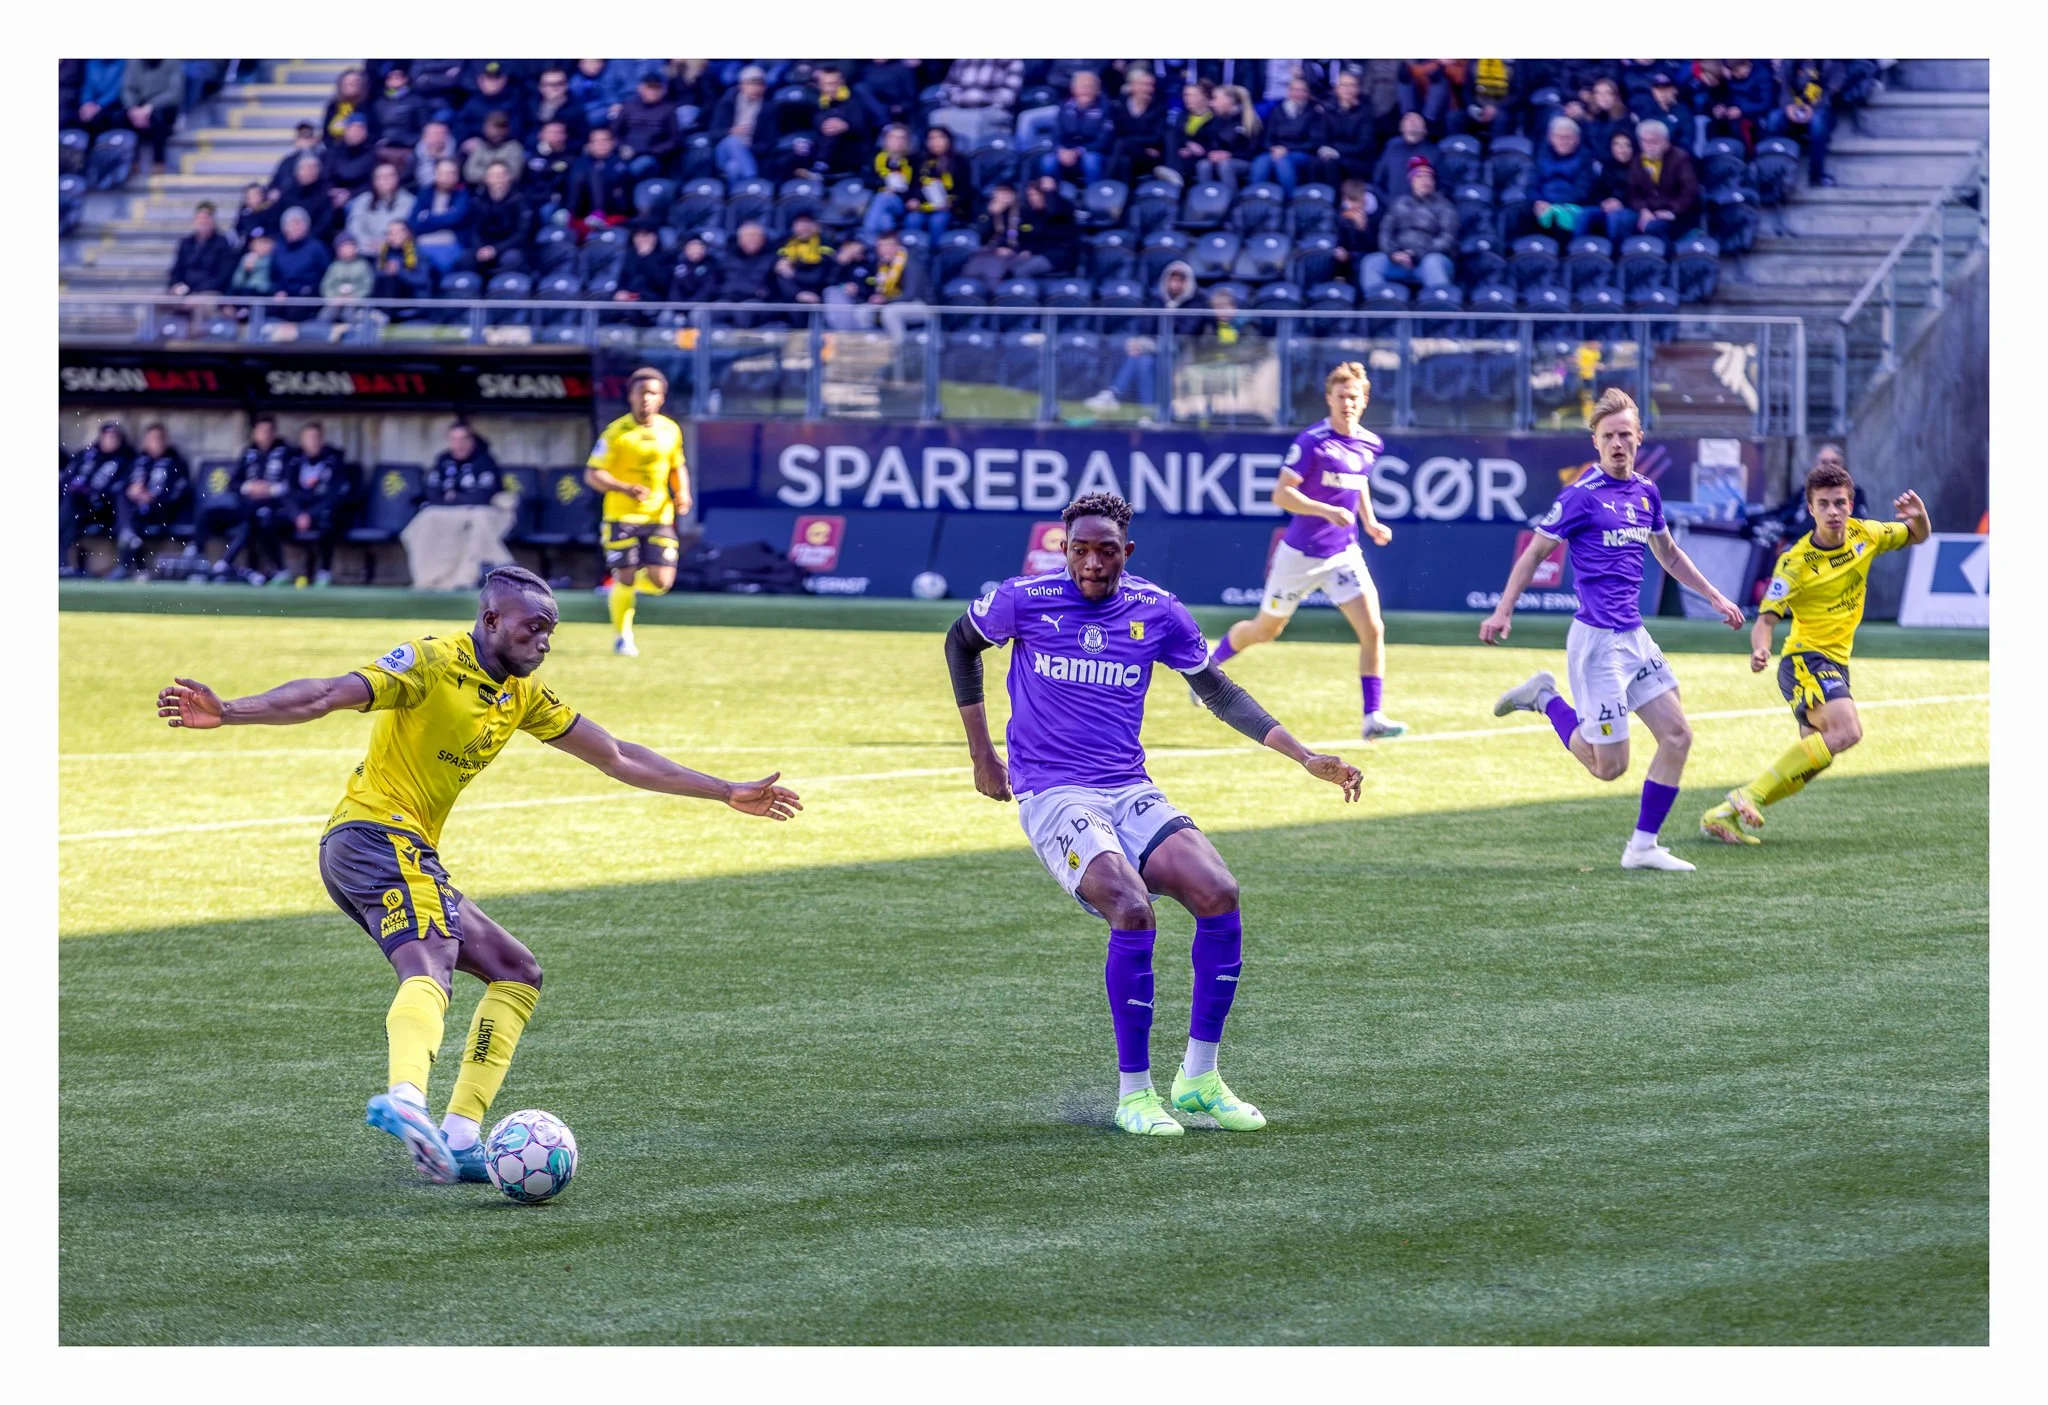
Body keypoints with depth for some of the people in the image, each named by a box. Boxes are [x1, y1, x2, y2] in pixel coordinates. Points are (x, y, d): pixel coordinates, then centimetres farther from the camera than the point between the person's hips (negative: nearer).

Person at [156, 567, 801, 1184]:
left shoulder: (522, 697, 17)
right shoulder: (431, 663, -9)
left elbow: (619, 758, 24)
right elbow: (326, 695, -20)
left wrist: (729, 793, 26)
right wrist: (226, 713, -33)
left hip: (411, 854, 10)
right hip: (378, 833, -10)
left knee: (517, 973, 12)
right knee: (428, 964, -34)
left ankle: (458, 1138, 2)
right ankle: (406, 1097, -63)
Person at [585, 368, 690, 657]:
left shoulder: (671, 431, 4)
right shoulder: (617, 432, -10)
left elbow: (678, 467, 21)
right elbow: (592, 474, -11)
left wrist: (682, 493, 1)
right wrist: (625, 489, -27)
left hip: (658, 516, 3)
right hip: (622, 516, -3)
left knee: (661, 581, -7)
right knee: (625, 579, -4)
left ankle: (634, 583, 28)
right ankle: (623, 638, 16)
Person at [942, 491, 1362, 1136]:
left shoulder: (1158, 612, 3)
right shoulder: (1026, 599, -5)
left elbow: (1220, 691, 14)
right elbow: (961, 643, 15)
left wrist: (1306, 757, 6)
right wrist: (982, 754, 12)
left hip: (1131, 793, 4)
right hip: (1052, 797, -4)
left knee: (1220, 896, -20)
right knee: (1132, 909, -29)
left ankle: (1199, 1079, -7)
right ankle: (1133, 1094, -16)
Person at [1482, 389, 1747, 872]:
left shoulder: (1646, 493, 10)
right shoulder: (1581, 496, -11)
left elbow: (1668, 555, 27)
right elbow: (1535, 552, -4)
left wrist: (1715, 597, 27)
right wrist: (1503, 611, -11)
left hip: (1634, 637, 7)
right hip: (1597, 641, -7)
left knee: (1677, 736, -1)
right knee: (1609, 765, -5)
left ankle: (1643, 846, 8)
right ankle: (1545, 698, 16)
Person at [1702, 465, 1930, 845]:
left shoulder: (1864, 535, 1)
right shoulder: (1796, 562, -16)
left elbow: (1918, 536, 17)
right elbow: (1767, 617, -19)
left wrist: (1918, 514, -8)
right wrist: (1759, 650, -41)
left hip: (1835, 664, 7)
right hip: (1804, 660, -7)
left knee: (1813, 759, 4)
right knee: (1846, 731, -30)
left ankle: (1724, 815, 9)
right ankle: (1748, 797, -28)